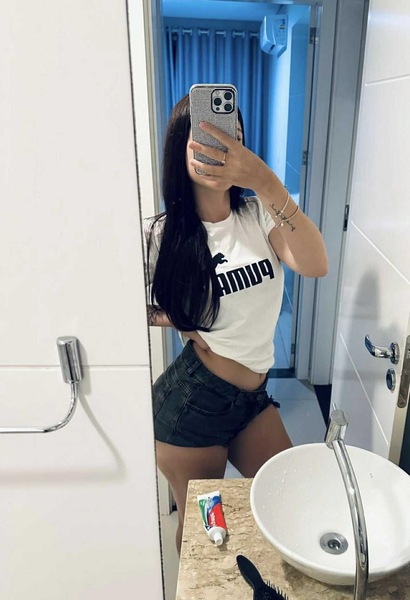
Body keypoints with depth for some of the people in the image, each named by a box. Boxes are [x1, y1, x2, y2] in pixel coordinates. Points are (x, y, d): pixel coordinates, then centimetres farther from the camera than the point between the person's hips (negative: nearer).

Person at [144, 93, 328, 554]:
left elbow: (314, 266, -22)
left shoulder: (260, 215, -3)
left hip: (252, 395, 4)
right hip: (192, 401, -4)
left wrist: (265, 182, -34)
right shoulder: (159, 236, -12)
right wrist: (180, 320, -13)